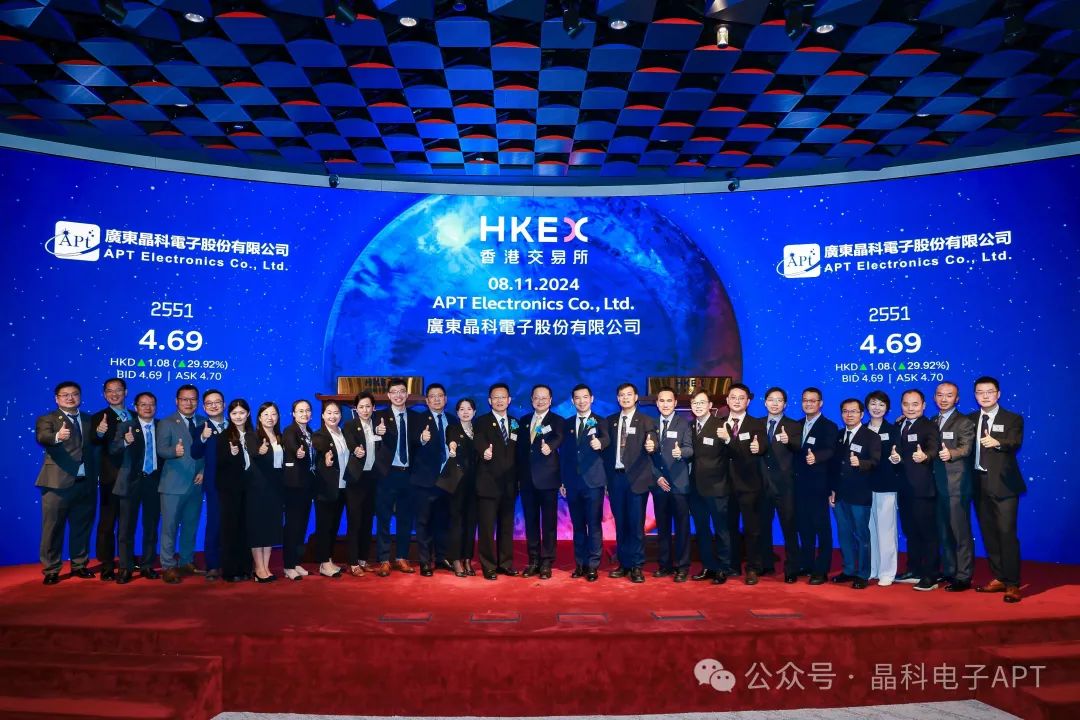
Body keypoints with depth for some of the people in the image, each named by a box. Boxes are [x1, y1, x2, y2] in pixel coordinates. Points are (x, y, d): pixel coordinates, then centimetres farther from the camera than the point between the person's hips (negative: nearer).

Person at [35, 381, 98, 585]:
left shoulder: (90, 420, 15)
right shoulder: (47, 419, 0)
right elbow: (42, 437, -21)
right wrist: (57, 437, -42)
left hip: (85, 483, 4)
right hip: (58, 483, -4)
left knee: (82, 526, 12)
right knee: (53, 528, 2)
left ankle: (79, 565, 24)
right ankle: (51, 570, 12)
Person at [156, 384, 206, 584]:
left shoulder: (203, 423, 10)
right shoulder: (167, 423, 0)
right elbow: (161, 450, -13)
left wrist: (203, 471, -5)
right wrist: (175, 451, -33)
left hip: (196, 484, 4)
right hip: (174, 484, -4)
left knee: (191, 526, 12)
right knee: (170, 526, -1)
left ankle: (187, 563, 22)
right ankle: (169, 567, 7)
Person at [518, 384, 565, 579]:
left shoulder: (557, 421, 0)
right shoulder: (524, 421, 14)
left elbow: (559, 439, -21)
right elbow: (519, 448, 14)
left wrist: (549, 446, -44)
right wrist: (518, 475, 9)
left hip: (547, 479, -4)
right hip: (527, 479, 4)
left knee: (549, 522, 1)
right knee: (531, 521, 9)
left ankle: (546, 563, 8)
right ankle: (533, 561, 18)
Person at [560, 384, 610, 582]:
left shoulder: (600, 422, 0)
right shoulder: (567, 423, 10)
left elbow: (606, 439, -22)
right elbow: (564, 453, 10)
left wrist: (599, 443, -45)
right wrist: (562, 481, 8)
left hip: (593, 481, -3)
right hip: (572, 482, 4)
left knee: (594, 525, -1)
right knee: (578, 525, 10)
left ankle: (593, 566, 7)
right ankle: (580, 564, 19)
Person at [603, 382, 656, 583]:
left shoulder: (646, 422, 3)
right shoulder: (610, 421, 12)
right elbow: (607, 450, 11)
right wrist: (607, 477, 6)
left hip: (636, 478, -3)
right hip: (616, 477, 3)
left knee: (636, 523, -2)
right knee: (620, 523, 8)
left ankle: (637, 566, 6)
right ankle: (623, 564, 17)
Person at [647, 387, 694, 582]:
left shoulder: (684, 423, 0)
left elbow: (690, 449, -12)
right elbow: (649, 455, 8)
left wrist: (680, 452, -34)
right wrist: (657, 476, -3)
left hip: (679, 483, -3)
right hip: (659, 483, 3)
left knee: (682, 526, 0)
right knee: (662, 526, 9)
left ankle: (682, 566, 7)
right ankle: (664, 564, 18)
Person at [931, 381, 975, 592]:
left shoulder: (964, 422, -5)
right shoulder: (932, 422, 16)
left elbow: (966, 447, -19)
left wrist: (950, 454, -36)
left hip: (956, 485, -7)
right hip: (937, 484, 7)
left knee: (960, 531, -3)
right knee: (943, 531, 14)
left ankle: (963, 577, 4)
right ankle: (948, 571, 24)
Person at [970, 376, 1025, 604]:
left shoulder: (1012, 419, -1)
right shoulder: (970, 420, 12)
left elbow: (1015, 443, -20)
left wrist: (997, 443, -40)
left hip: (1003, 484, -4)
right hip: (980, 483, 5)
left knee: (1006, 533, -7)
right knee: (989, 534, 9)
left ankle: (1013, 585, 1)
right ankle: (998, 579, 20)